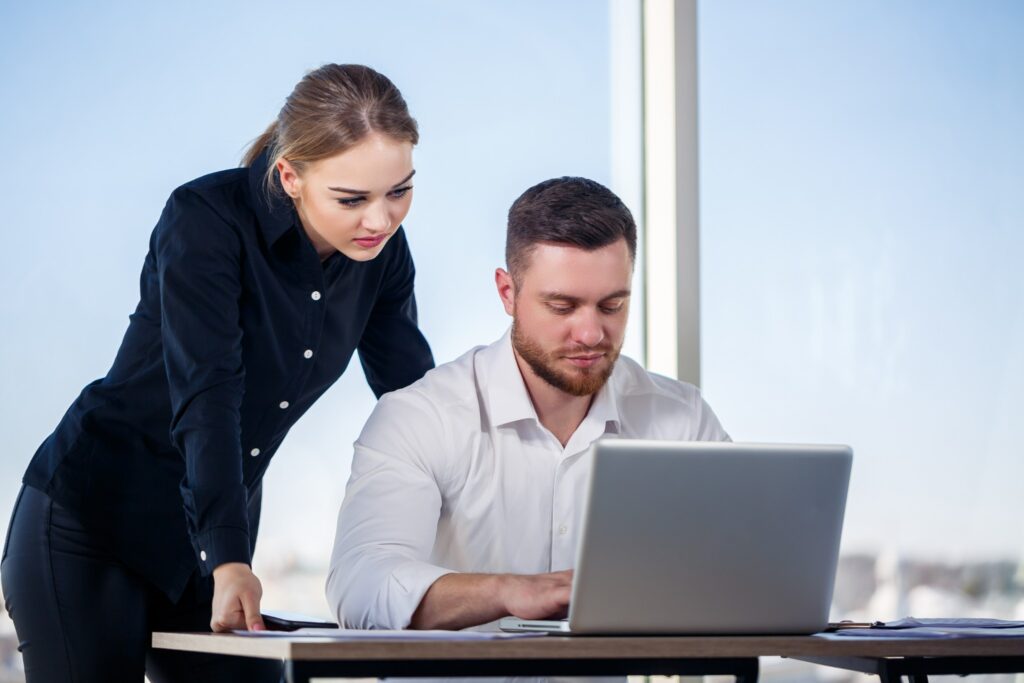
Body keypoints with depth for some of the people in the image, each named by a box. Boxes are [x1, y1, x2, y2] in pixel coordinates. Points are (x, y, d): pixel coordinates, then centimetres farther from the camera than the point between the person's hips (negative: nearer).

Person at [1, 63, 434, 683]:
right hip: (90, 523, -5)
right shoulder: (206, 220, -19)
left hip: (209, 536, 5)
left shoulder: (382, 250, -2)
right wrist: (230, 562, -38)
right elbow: (205, 397, -29)